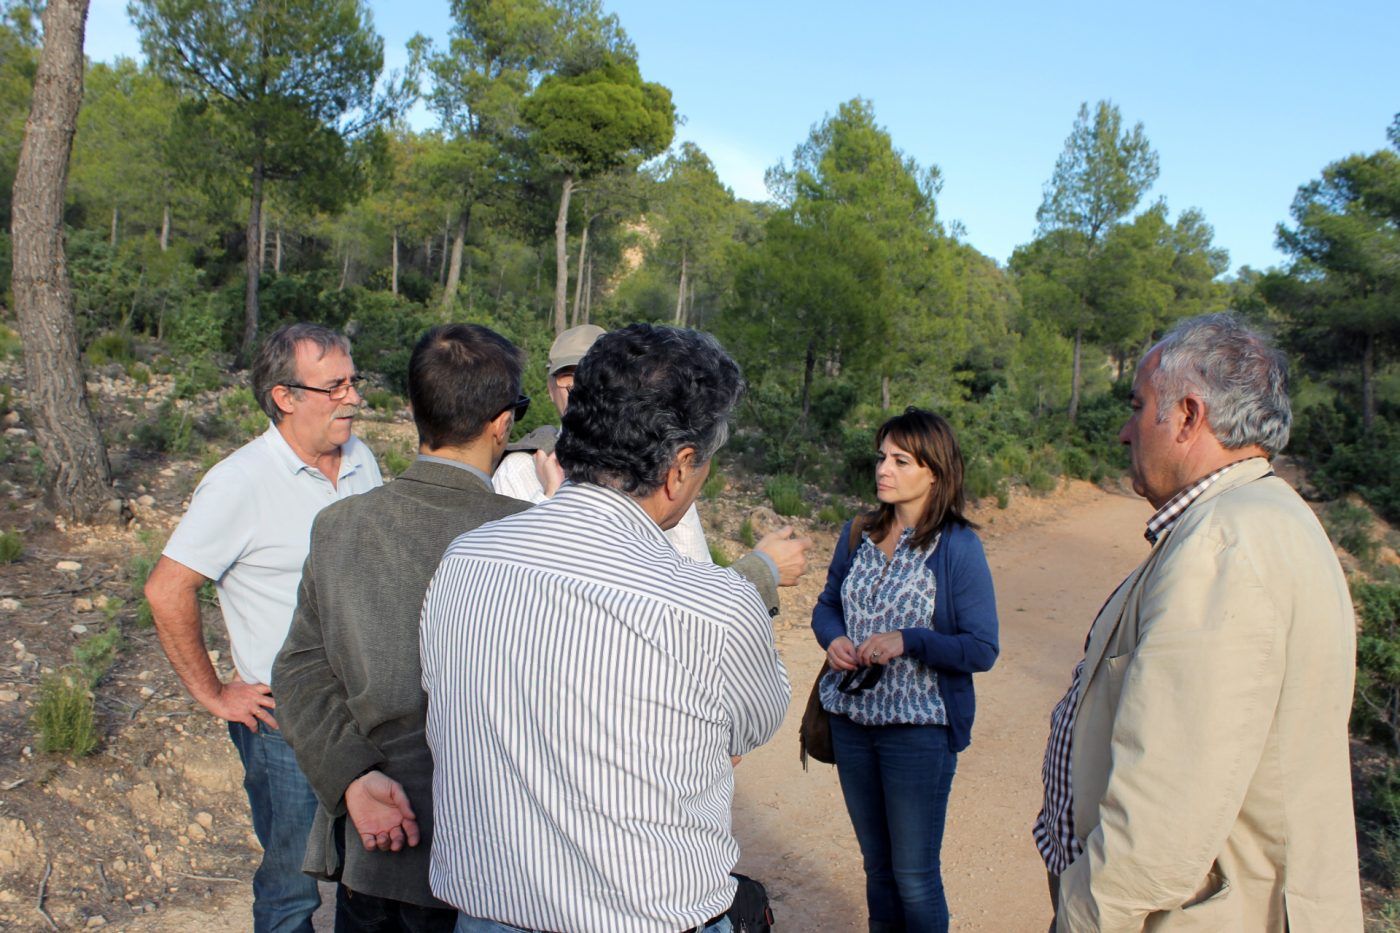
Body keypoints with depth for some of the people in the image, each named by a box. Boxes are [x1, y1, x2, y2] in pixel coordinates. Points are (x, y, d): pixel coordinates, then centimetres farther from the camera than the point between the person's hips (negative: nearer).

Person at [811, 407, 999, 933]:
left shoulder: (958, 548, -12)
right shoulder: (858, 534, 3)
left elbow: (982, 649, -12)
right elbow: (826, 605, 13)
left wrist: (908, 641, -25)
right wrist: (832, 638, -8)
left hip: (919, 727, -5)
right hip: (852, 718, 5)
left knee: (914, 875, 6)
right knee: (876, 863, 19)